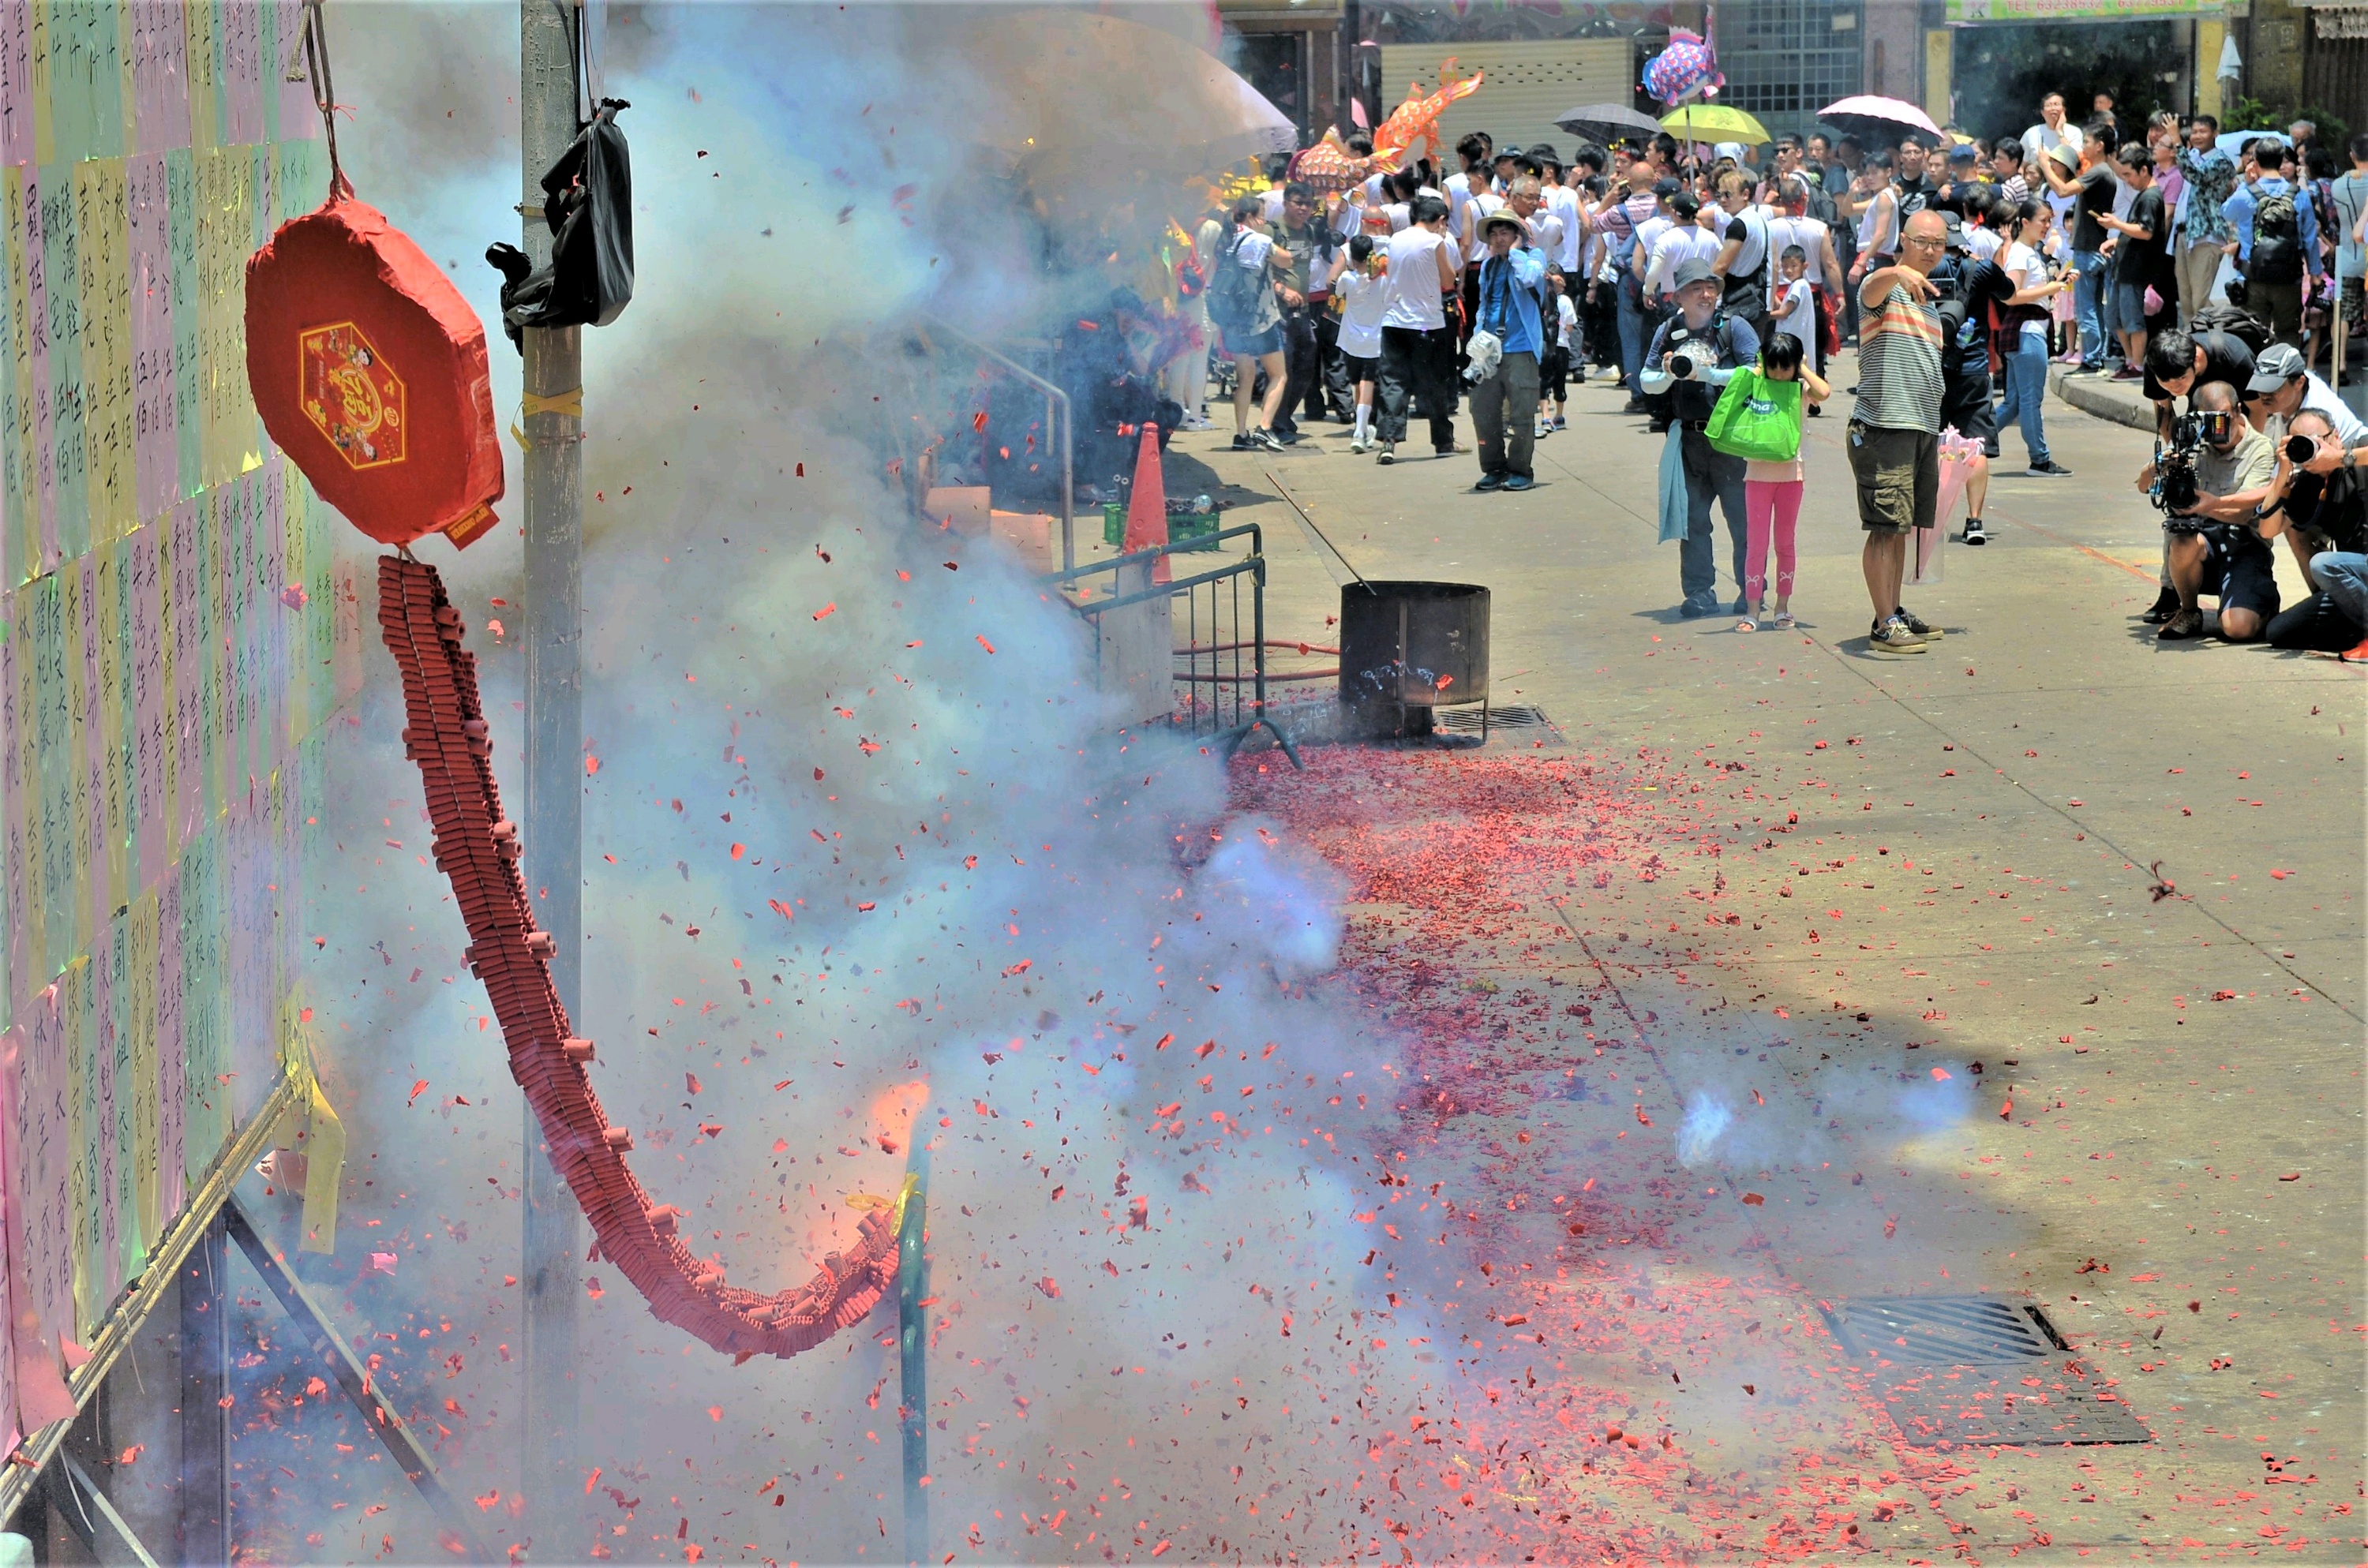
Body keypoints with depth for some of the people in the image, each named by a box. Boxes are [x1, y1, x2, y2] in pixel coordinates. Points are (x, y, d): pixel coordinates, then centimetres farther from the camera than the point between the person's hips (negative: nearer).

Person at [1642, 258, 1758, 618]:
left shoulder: (1734, 328, -3)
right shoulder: (1669, 332, 9)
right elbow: (1647, 381, 13)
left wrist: (1708, 374, -19)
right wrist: (1667, 375, -9)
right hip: (1688, 437, 4)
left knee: (1743, 517, 0)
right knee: (1692, 520, 6)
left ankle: (1751, 591, 9)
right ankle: (1699, 592, 14)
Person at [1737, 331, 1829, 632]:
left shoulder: (1801, 390, 0)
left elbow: (1824, 392, -20)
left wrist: (1804, 369, -7)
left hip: (1790, 473, 0)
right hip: (1758, 472, 0)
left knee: (1784, 542, 9)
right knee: (1756, 543, -2)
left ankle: (1782, 607, 16)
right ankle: (1752, 610, -1)